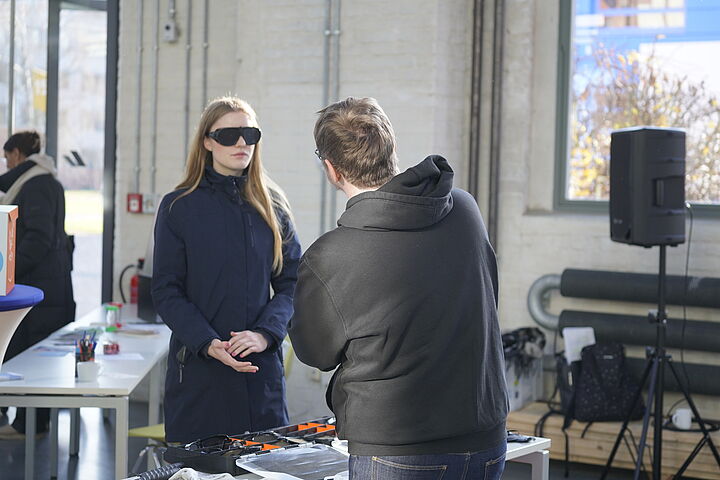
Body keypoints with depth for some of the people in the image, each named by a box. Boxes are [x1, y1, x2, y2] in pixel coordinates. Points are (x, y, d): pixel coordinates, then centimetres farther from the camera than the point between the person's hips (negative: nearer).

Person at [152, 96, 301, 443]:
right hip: (197, 368, -2)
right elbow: (166, 291, -3)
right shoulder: (179, 207, 1)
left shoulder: (273, 205, 8)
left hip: (262, 367, 2)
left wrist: (265, 333, -13)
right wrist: (208, 344, -17)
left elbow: (291, 283, 5)